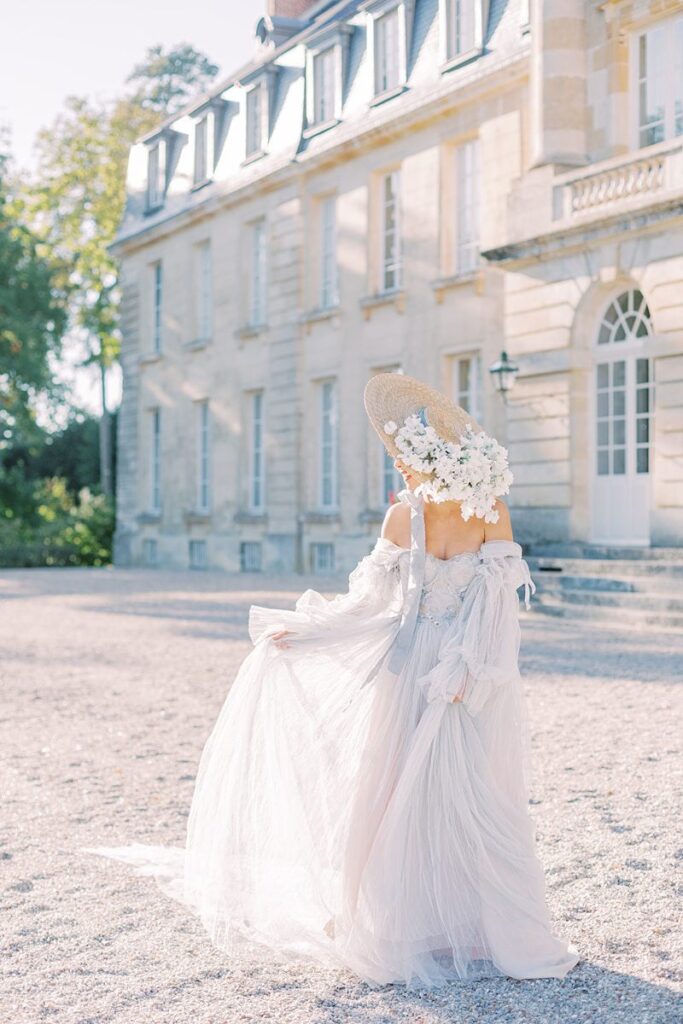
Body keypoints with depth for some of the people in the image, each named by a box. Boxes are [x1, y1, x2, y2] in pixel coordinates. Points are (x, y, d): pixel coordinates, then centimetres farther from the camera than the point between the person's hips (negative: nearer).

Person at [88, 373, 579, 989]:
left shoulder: (491, 515, -9)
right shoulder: (402, 519, -3)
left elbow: (498, 606, -7)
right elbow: (369, 602, 3)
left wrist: (469, 673, -14)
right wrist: (300, 632, -1)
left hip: (476, 680, -2)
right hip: (409, 676, 2)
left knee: (478, 804, -2)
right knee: (392, 798, 3)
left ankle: (493, 932, 15)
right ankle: (405, 930, 20)